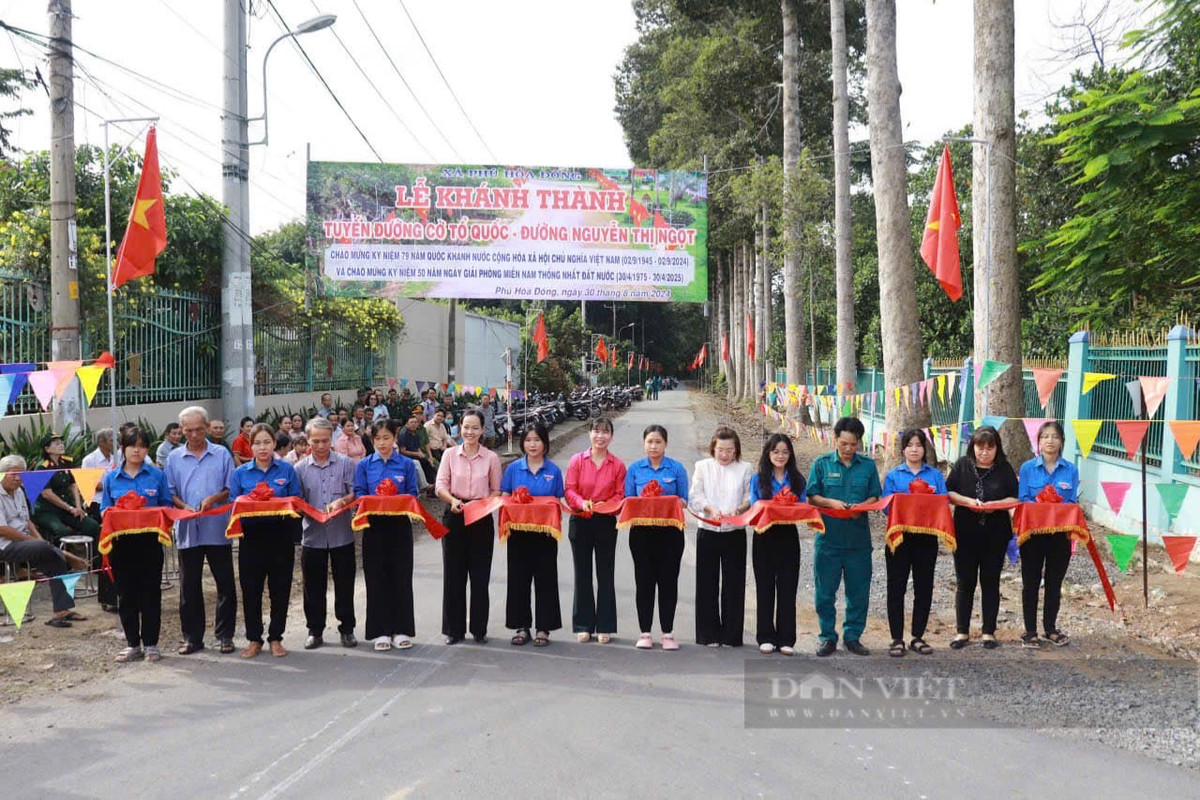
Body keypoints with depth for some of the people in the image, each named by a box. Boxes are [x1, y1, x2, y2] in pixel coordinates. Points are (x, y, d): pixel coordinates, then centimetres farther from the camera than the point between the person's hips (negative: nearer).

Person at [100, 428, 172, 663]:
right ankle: (133, 644, 18)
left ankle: (151, 644, 11)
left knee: (151, 592, 2)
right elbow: (105, 510, 10)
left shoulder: (157, 475, 3)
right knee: (126, 594, 7)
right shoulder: (111, 478, 7)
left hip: (150, 540, -2)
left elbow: (166, 506, 6)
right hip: (122, 541, 2)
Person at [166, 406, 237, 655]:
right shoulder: (174, 458, 8)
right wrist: (184, 506, -12)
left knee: (225, 585, 3)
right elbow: (170, 493, 6)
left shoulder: (222, 454, 3)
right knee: (189, 587, 7)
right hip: (188, 531, 1)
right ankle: (192, 637, 17)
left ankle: (225, 635, 14)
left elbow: (232, 489, 2)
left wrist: (214, 498, -16)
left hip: (218, 529, -1)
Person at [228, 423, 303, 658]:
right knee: (250, 589, 4)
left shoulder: (287, 470, 5)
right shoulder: (240, 473, 7)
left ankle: (276, 638, 18)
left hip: (280, 535, 0)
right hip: (252, 535, 1)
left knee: (280, 589, 5)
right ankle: (254, 639, 17)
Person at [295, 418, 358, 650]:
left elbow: (355, 493, -2)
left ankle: (347, 629, 18)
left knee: (344, 584, 6)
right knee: (313, 586, 8)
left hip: (341, 534, -1)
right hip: (313, 535, 1)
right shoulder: (300, 468, 3)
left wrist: (342, 502, -21)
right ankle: (315, 631, 20)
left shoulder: (345, 463, -1)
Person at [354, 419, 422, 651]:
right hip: (374, 526, 1)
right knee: (376, 577, 4)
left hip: (399, 525, -1)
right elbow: (359, 495, 3)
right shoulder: (364, 465, 5)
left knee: (401, 577, 3)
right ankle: (380, 631, 12)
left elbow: (412, 495, 2)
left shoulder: (407, 464, 3)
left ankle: (401, 630, 12)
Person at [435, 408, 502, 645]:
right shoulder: (450, 454, 3)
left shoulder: (491, 458, 2)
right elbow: (440, 486, -2)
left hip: (481, 519, 0)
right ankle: (454, 629, 14)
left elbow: (496, 491, 6)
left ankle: (479, 628, 15)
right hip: (454, 518, 1)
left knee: (480, 575, 3)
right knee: (453, 574, 4)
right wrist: (452, 500, -21)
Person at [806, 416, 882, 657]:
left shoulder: (868, 465, 7)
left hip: (858, 538, 1)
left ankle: (853, 637, 19)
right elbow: (811, 497, 3)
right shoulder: (822, 464, 3)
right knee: (825, 592, 3)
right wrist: (831, 503, -15)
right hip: (828, 537, -1)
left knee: (858, 592, 6)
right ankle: (828, 637, 15)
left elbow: (874, 497, 8)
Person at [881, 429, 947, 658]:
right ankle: (897, 639, 7)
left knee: (924, 588, 6)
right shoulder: (893, 475, 6)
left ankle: (918, 637, 18)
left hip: (926, 537, 1)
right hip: (900, 536, -1)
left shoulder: (935, 474, 9)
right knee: (896, 588, 0)